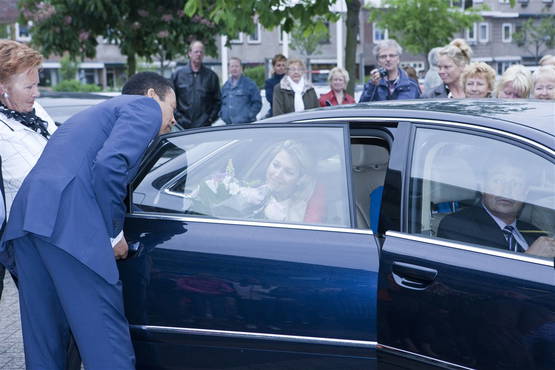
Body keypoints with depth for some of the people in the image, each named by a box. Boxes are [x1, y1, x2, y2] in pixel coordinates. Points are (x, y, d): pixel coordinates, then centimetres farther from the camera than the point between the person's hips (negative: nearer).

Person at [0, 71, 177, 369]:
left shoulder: (97, 112, 35)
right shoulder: (146, 107, 8)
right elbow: (110, 164, -10)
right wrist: (114, 233, -3)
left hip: (26, 217, 9)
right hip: (69, 222, -9)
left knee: (43, 343, 14)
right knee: (105, 335, -6)